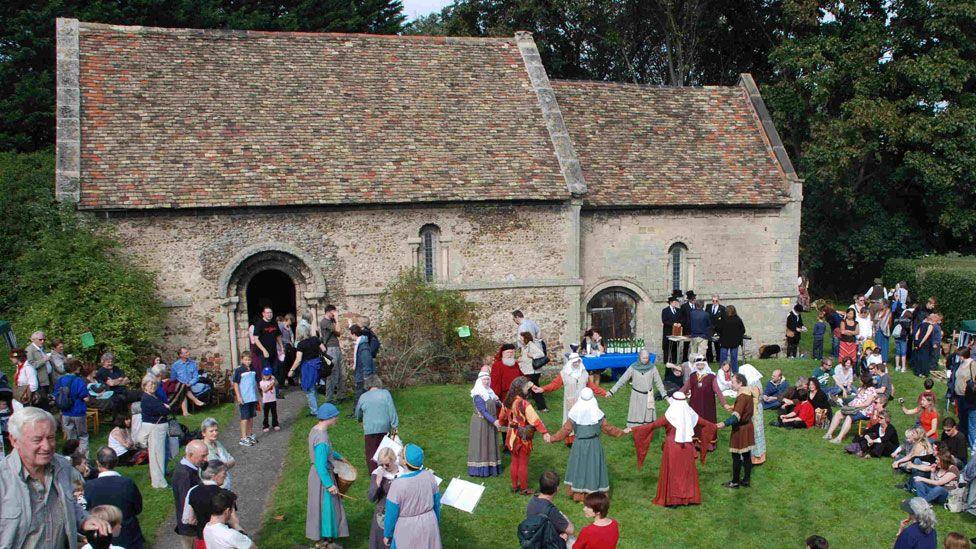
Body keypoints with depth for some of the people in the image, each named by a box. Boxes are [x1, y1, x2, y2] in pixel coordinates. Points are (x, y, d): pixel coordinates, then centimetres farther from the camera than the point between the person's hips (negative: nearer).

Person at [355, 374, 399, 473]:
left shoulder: (363, 397, 1)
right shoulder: (385, 393, -2)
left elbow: (357, 415, 14)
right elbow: (392, 410, -6)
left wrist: (361, 419, 36)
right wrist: (394, 425, 0)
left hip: (369, 429, -1)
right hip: (385, 427, 1)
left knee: (371, 451, 7)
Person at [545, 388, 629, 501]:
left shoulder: (575, 414, -11)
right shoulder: (597, 414, -12)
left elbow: (565, 430, -5)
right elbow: (608, 428, -1)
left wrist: (552, 438, 9)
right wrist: (622, 432, 15)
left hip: (579, 445, 1)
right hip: (594, 445, -1)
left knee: (579, 467, 15)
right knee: (592, 468, 11)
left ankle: (578, 495, 23)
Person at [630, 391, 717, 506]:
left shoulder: (669, 416, -16)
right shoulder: (691, 415, -2)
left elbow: (652, 425, -20)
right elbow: (705, 424, 13)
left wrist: (634, 429, -16)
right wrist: (716, 426, 34)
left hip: (672, 449, -4)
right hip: (687, 449, 4)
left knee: (671, 473, 8)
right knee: (687, 472, 17)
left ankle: (671, 500, 13)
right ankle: (688, 497, 25)